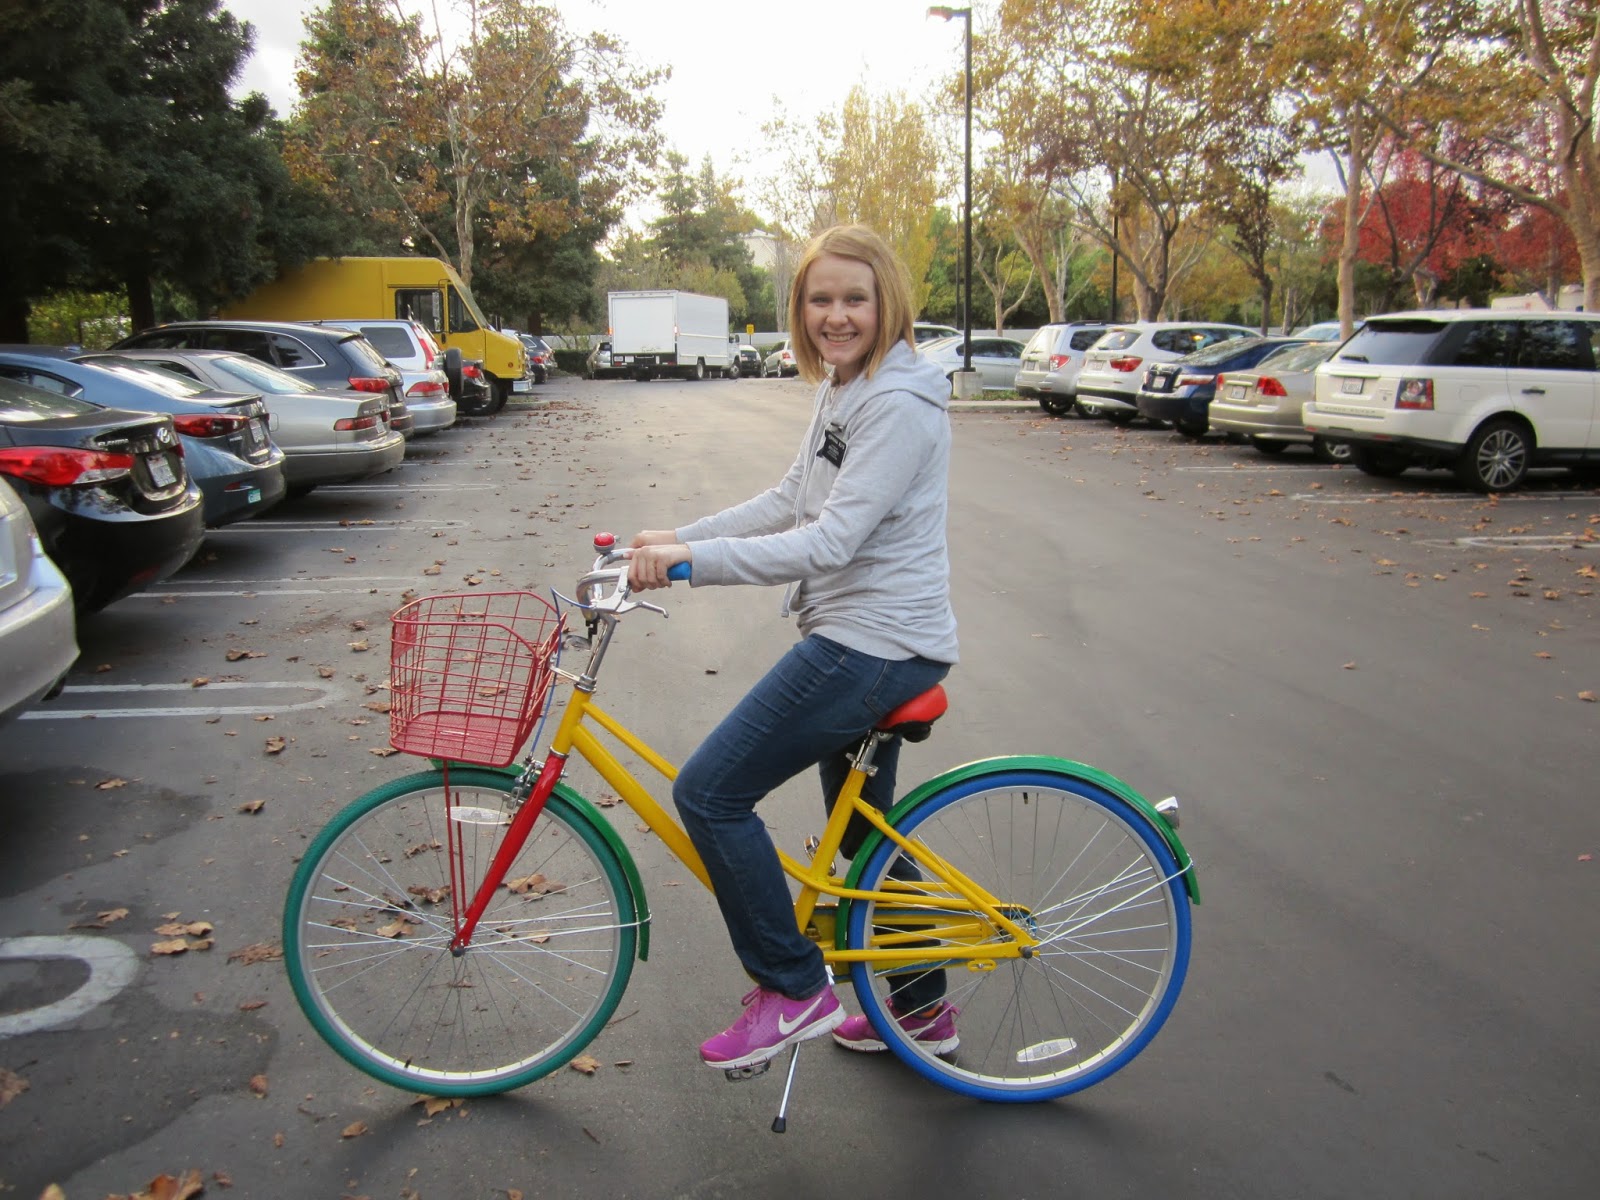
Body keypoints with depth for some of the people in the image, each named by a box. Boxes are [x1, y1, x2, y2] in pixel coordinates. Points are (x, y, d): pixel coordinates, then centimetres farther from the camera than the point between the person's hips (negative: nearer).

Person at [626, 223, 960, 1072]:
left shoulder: (899, 405, -18)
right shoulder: (843, 389, 13)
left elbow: (831, 541, -26)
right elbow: (790, 502, 15)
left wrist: (696, 560, -30)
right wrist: (678, 536, 7)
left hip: (876, 643, -10)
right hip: (858, 634, 10)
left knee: (710, 792, -9)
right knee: (863, 833, 21)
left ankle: (794, 991, 6)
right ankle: (922, 1007, 39)